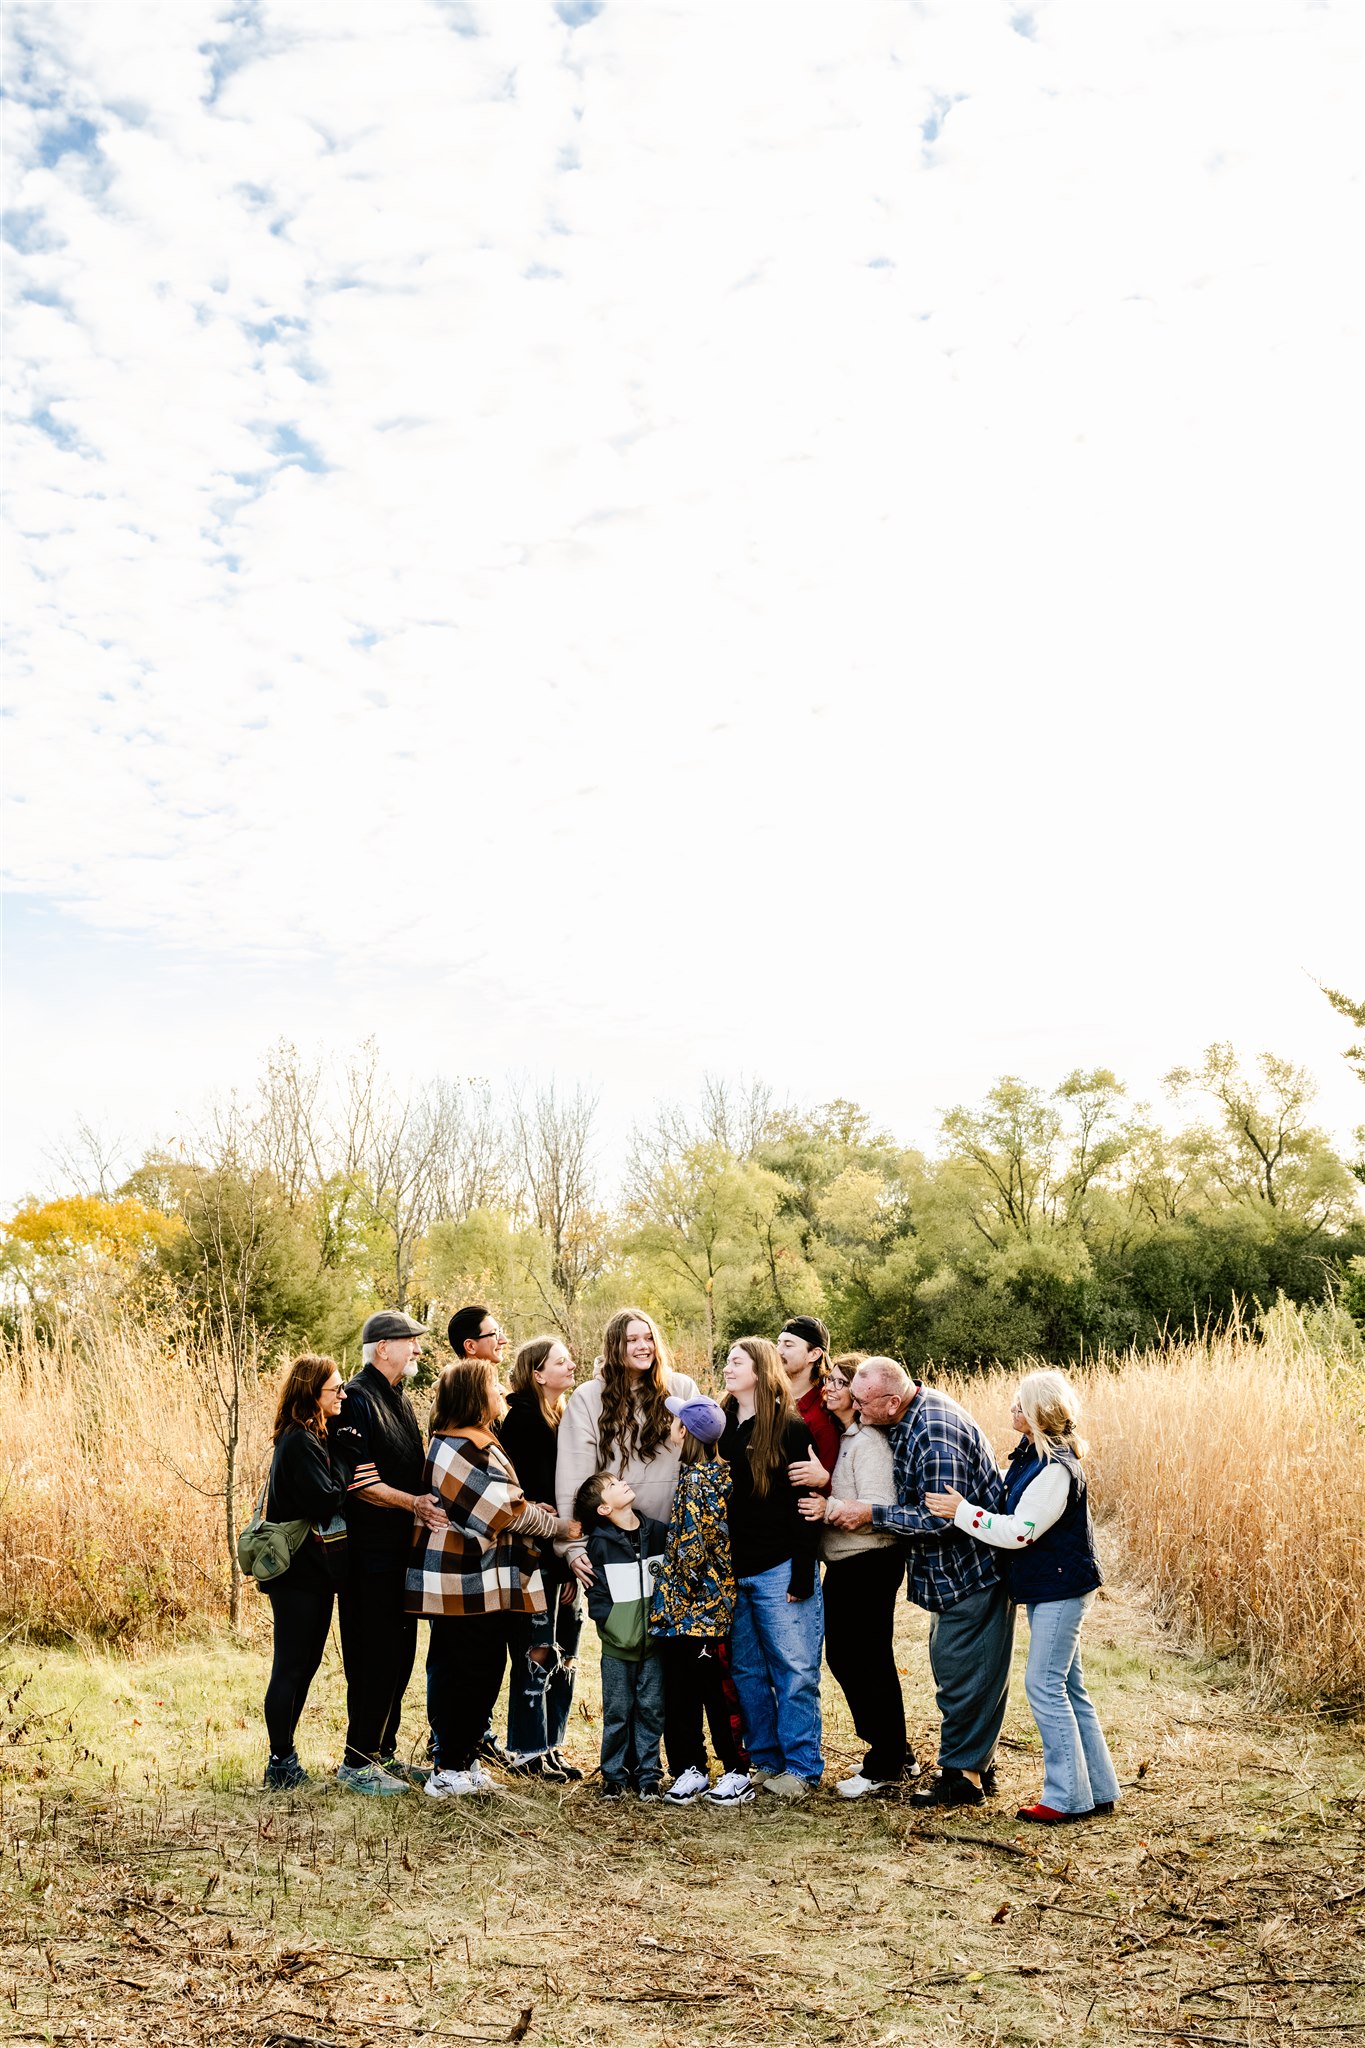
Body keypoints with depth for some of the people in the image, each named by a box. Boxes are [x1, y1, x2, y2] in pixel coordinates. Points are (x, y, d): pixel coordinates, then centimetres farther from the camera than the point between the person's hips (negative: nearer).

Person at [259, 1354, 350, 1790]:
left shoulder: (307, 1437, 14)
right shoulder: (300, 1442, -18)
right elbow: (326, 1501, -24)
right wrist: (350, 1476, -10)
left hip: (309, 1571, 10)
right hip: (299, 1573, -10)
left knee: (303, 1665, 14)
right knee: (292, 1667, -2)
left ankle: (284, 1760, 22)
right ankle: (281, 1764, 5)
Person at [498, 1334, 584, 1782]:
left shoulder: (562, 1418, 15)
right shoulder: (523, 1418, -12)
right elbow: (530, 1496, -17)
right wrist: (559, 1559, -18)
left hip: (561, 1556, 8)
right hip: (536, 1556, -8)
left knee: (563, 1655, 11)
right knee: (538, 1653, -2)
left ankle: (551, 1745, 20)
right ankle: (527, 1752, 8)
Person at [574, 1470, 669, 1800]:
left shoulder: (657, 1532, 3)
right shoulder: (599, 1543, -6)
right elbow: (596, 1594, -6)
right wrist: (616, 1627, -15)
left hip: (654, 1641, 2)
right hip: (618, 1646, -2)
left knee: (651, 1709, 6)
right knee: (617, 1712, 5)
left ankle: (647, 1773, 19)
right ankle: (615, 1775, 19)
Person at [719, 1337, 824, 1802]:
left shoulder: (791, 1428, -6)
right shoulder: (721, 1426, 9)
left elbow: (805, 1505, -8)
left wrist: (802, 1573, -13)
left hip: (778, 1569, -6)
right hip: (731, 1569, 6)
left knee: (794, 1671, -1)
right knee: (746, 1671, 10)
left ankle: (801, 1767, 7)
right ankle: (764, 1760, 21)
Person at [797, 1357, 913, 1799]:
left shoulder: (869, 1441, -15)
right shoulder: (839, 1437, 14)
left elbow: (879, 1510, -23)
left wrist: (829, 1509, -30)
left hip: (869, 1563, -10)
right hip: (844, 1564, 10)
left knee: (867, 1663, -2)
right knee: (843, 1656, 15)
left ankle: (885, 1766, 10)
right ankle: (894, 1755, 27)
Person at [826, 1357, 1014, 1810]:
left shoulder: (935, 1433, -28)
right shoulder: (910, 1413, 3)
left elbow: (942, 1518, -28)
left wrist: (871, 1514, -23)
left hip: (973, 1568, -11)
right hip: (953, 1571, 11)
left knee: (963, 1674, -2)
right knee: (953, 1669, 17)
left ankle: (962, 1776, 8)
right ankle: (979, 1767, 28)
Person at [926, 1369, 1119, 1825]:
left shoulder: (1057, 1470, -23)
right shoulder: (1031, 1453, 7)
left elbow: (1019, 1532, -25)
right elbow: (1006, 1491, 24)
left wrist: (961, 1511, -20)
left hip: (1060, 1589, -10)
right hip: (1047, 1588, 10)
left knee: (1044, 1685, -7)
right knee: (1067, 1688, 13)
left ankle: (1067, 1797, 1)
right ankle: (1098, 1790, 21)